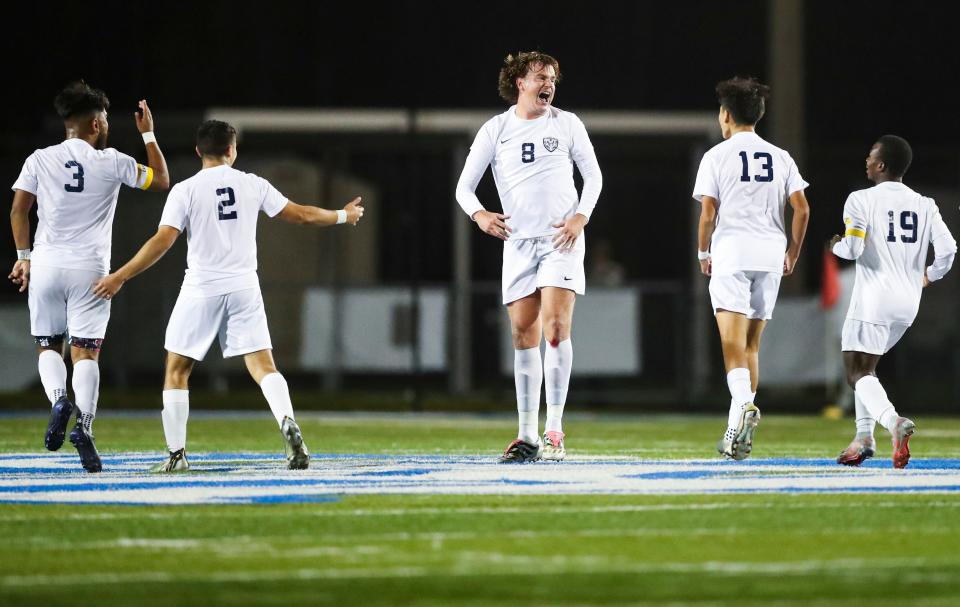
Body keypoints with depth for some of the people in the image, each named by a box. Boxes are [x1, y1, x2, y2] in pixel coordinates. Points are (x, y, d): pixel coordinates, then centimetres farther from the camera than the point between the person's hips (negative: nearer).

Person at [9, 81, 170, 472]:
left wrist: (24, 256, 9)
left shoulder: (39, 160, 2)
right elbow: (162, 180, 13)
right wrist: (148, 135, 22)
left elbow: (18, 210, -1)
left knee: (48, 345, 15)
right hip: (89, 269, -1)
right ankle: (84, 425, -16)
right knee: (85, 350, 1)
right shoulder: (111, 162, 0)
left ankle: (58, 399, -13)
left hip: (46, 264, 1)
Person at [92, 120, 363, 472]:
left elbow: (162, 241, -12)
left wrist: (120, 277, -7)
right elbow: (300, 215, 10)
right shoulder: (252, 185, 4)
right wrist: (343, 216, 26)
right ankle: (287, 423, -27)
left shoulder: (185, 191, -4)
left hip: (201, 291, -2)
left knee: (176, 371, 10)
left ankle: (176, 454, 8)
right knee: (263, 366, 0)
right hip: (244, 290, 2)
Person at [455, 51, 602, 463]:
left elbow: (593, 175, 10)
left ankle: (554, 432, -16)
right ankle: (527, 436, 7)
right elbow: (464, 186, 7)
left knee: (556, 326, -16)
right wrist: (478, 214, -14)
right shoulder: (495, 130, 6)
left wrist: (580, 217, -6)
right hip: (518, 241, 2)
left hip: (561, 239, -2)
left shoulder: (566, 123, 5)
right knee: (524, 336, 2)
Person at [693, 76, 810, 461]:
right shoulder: (780, 158, 11)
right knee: (751, 343, 12)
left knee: (732, 341, -11)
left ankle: (744, 404, -36)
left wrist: (704, 254, 10)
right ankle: (739, 429, 13)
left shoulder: (717, 156, 0)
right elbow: (801, 209, 4)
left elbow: (707, 213, -5)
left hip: (731, 254, -4)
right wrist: (792, 254, 14)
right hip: (770, 255, 4)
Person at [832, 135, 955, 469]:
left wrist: (837, 246, 7)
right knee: (864, 364, 22)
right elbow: (947, 248, -2)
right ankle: (864, 436, 13)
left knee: (858, 371, -3)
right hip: (908, 302, 6)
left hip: (874, 298, -6)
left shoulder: (861, 200, -7)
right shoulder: (924, 205, 7)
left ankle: (893, 421, -29)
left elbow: (853, 248, -16)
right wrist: (931, 275, 17)